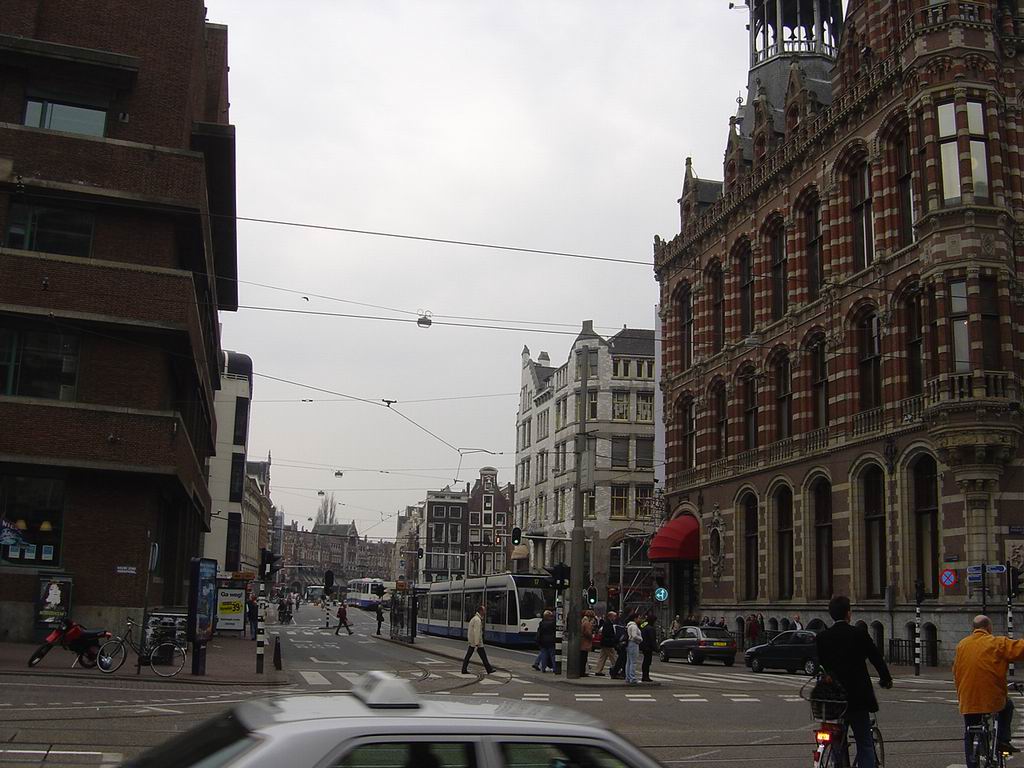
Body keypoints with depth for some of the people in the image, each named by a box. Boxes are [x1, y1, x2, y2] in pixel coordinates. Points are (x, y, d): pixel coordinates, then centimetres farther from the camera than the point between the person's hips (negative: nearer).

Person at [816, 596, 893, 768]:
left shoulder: (822, 637, -1)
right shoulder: (859, 634, -7)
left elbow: (819, 665, 4)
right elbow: (877, 658, 0)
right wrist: (886, 679, 18)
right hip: (858, 697, -2)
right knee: (865, 744, 4)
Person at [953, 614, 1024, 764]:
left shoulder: (961, 645, 8)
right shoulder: (998, 643, -5)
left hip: (968, 700, 3)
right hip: (993, 699, -3)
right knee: (1007, 706, 30)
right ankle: (1003, 740, 20)